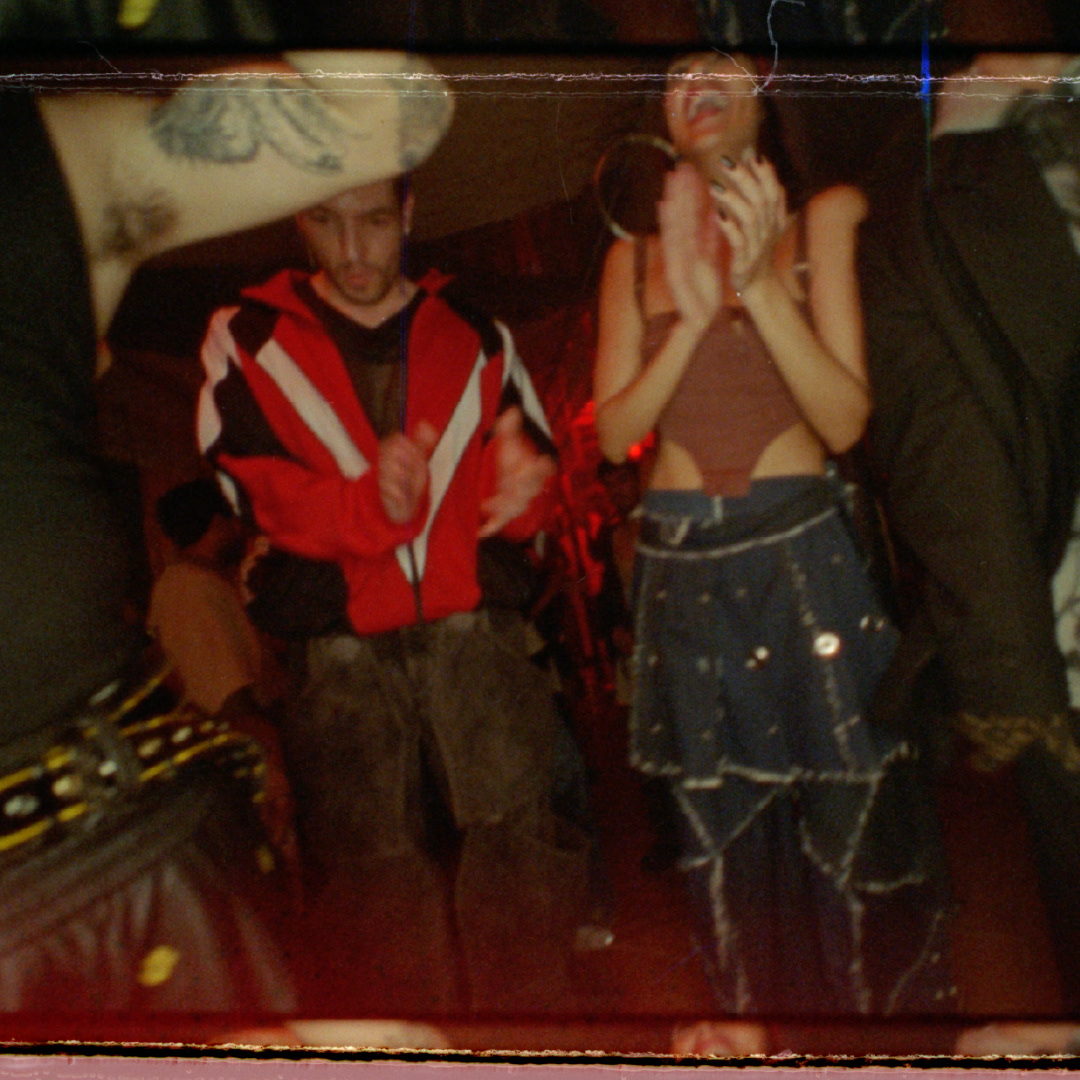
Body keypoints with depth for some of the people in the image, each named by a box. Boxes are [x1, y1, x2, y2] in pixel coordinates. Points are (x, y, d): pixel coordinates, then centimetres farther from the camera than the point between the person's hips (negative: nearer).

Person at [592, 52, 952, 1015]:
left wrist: (759, 285, -19)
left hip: (802, 552, -2)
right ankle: (760, 1018, 29)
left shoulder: (821, 220, 1)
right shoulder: (634, 258, 9)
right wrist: (692, 318, -14)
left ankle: (885, 1010, 22)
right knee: (726, 836, 12)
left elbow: (847, 418, -7)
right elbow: (615, 432, 0)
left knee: (846, 823, 3)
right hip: (683, 567, 3)